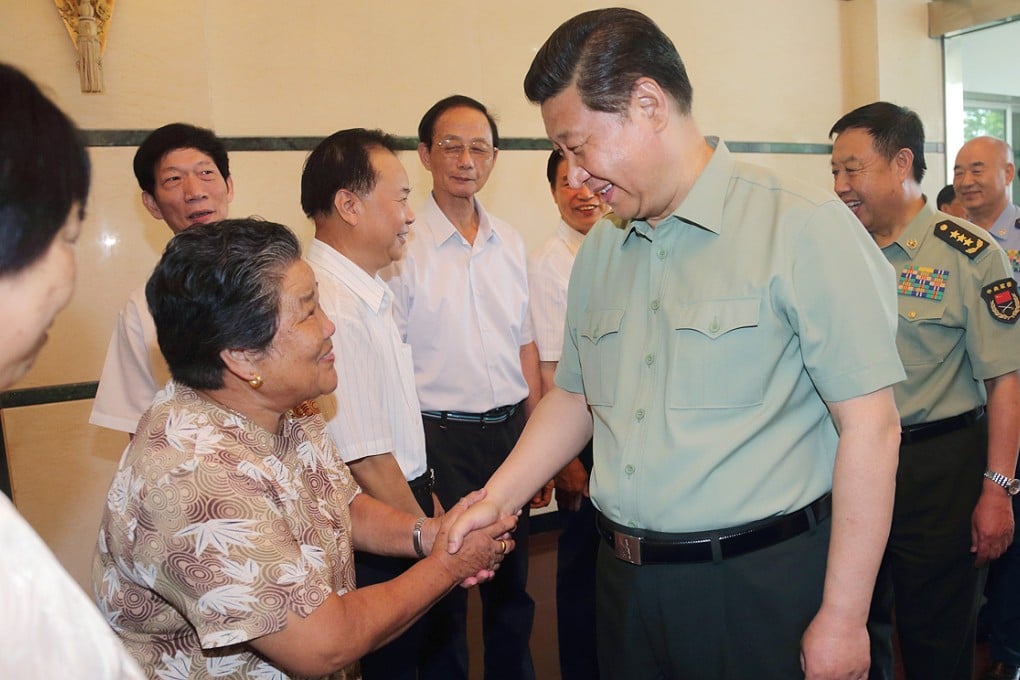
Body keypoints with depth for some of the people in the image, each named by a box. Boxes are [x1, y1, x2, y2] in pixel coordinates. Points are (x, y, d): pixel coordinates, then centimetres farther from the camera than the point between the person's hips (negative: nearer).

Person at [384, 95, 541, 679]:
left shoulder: (510, 243, 8)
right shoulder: (404, 247, -9)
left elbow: (526, 344, 12)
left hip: (511, 430, 5)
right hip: (442, 436, -5)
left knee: (512, 583, 19)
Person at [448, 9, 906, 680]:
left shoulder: (804, 227, -13)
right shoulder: (598, 252, 8)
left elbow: (870, 425, -14)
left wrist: (843, 619, -14)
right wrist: (497, 498, 3)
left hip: (762, 582, -5)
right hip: (627, 582, 6)